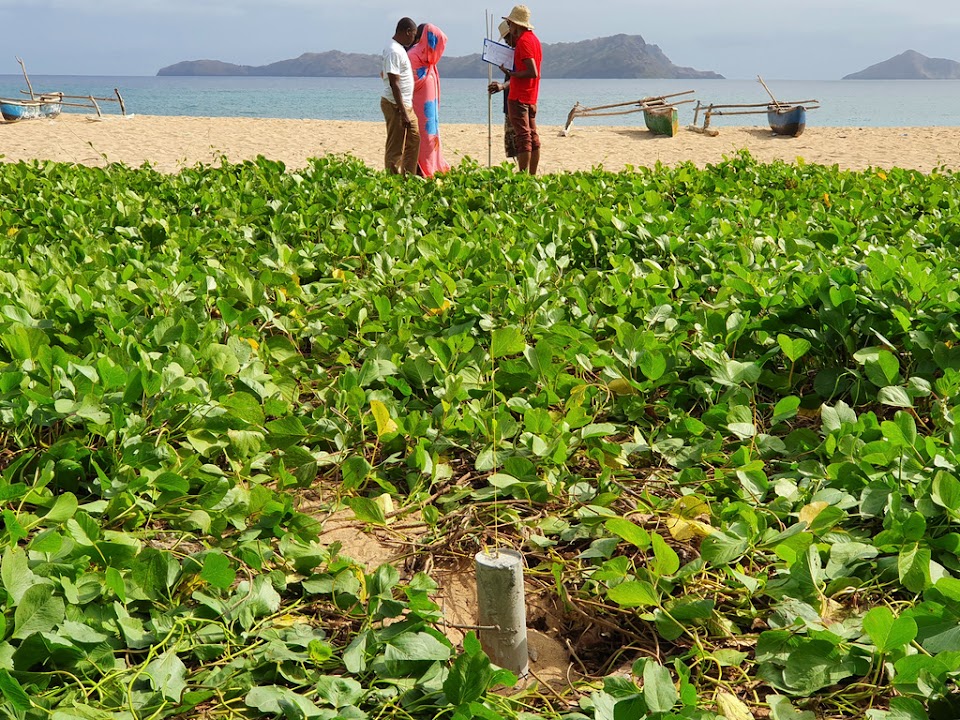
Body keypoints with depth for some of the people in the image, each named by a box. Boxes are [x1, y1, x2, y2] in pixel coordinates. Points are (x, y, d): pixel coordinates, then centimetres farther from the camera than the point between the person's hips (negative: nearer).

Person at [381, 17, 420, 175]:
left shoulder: (399, 49, 14)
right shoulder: (394, 51, -17)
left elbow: (382, 73, 23)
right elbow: (394, 84, -22)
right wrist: (403, 113, -24)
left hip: (406, 105, 11)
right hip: (395, 105, -11)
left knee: (414, 139, 17)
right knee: (395, 148, -4)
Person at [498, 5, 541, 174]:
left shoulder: (523, 41, -14)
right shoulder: (534, 38, 14)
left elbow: (533, 72, -22)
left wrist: (510, 73, -15)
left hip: (518, 97, -9)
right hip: (531, 96, 9)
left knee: (523, 137, -10)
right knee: (533, 136, 9)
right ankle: (533, 176, 13)